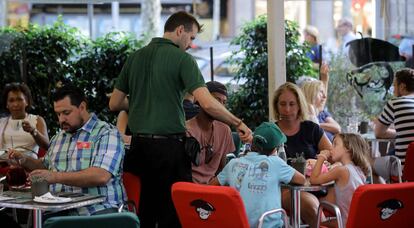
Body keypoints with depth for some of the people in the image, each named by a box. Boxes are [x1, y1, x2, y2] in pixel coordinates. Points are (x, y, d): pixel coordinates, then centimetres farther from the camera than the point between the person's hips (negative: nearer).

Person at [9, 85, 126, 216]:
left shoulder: (107, 133, -3)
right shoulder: (59, 137, 23)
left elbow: (101, 176, -18)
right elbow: (46, 165, 41)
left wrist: (56, 176, -20)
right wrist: (24, 161, 20)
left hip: (98, 210, -7)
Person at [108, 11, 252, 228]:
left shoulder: (135, 57, 9)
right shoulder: (182, 59, -8)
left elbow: (114, 103, 13)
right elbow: (208, 104, -18)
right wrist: (238, 124, -7)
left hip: (139, 144, 6)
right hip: (169, 144, -6)